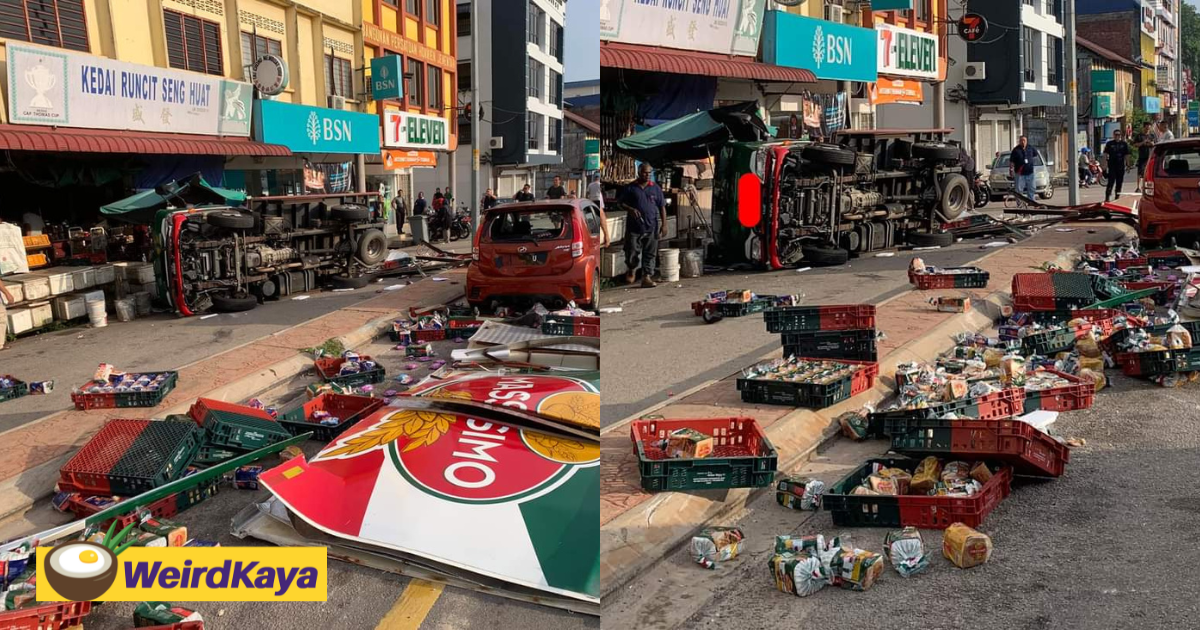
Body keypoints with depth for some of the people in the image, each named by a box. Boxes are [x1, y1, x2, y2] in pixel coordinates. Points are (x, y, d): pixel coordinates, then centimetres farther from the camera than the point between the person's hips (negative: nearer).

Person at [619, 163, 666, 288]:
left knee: (650, 254, 0)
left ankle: (647, 277, 5)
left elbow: (662, 207, 10)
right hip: (634, 226, -1)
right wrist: (631, 209, -12)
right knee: (632, 252, 2)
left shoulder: (655, 188, 8)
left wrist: (664, 225, 3)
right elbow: (622, 202, 9)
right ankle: (632, 270, 29)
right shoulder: (631, 188, 4)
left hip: (651, 227, 1)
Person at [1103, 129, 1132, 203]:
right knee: (1111, 181, -11)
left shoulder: (1124, 144, 7)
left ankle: (1117, 197, 18)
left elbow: (1126, 155, 9)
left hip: (1121, 166, 3)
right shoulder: (1109, 144, 2)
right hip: (1112, 165, -3)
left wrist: (1128, 165, 7)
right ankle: (1107, 197, -13)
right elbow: (1105, 154, 3)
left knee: (1119, 182, 8)